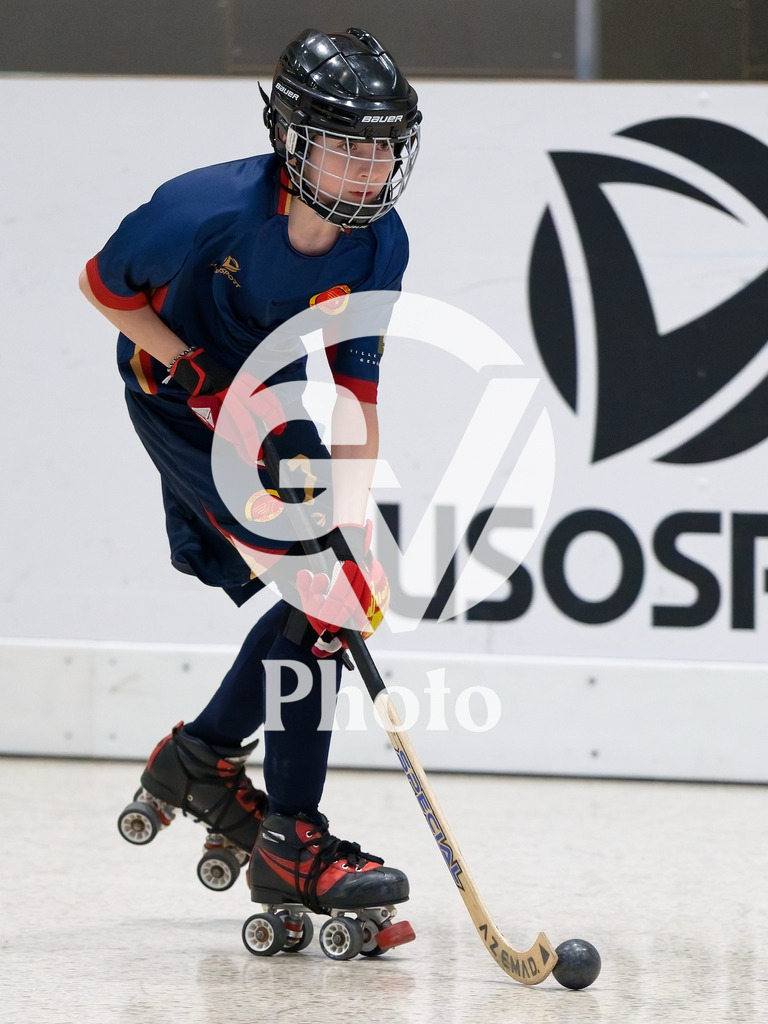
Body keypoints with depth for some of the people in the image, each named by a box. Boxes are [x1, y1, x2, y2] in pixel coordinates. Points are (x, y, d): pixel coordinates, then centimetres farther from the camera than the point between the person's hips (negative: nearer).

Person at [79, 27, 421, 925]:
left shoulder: (379, 245, -16)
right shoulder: (209, 211, -31)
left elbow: (355, 392, -13)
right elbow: (100, 285, -14)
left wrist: (355, 519, -21)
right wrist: (190, 369, -21)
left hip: (275, 399, 7)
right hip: (185, 403, -7)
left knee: (343, 594, 8)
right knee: (322, 591, -18)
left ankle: (198, 758, 28)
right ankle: (291, 842, -16)